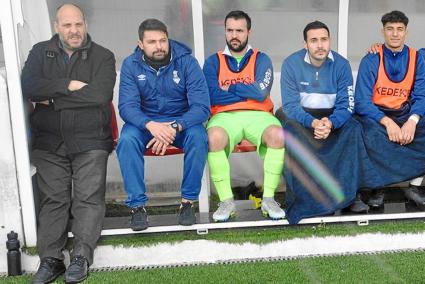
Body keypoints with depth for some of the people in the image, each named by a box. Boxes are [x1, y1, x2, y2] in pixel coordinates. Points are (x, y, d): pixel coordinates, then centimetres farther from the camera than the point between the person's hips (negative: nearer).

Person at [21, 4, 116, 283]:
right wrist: (69, 85, -13)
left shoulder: (102, 56, 4)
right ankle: (50, 259, 3)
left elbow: (101, 94, -13)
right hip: (49, 142, 2)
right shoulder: (40, 52, 12)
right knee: (53, 199, -2)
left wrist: (53, 99, -8)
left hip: (90, 141, -2)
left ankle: (81, 257, -4)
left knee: (88, 197, -9)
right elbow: (29, 87, -6)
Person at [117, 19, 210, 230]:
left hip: (182, 120, -1)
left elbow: (201, 106, -18)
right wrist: (150, 125, -36)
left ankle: (188, 201, -15)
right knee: (126, 140, -30)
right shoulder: (131, 65, -7)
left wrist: (174, 127, -34)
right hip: (145, 121, 1)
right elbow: (127, 106, -14)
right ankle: (137, 205, -17)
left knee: (198, 137, -32)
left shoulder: (186, 61, -12)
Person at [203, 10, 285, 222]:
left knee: (278, 135, -31)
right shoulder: (213, 62, 12)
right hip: (225, 116, 0)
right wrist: (249, 92, -3)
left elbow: (261, 92, -6)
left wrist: (229, 88, -1)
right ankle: (226, 201, -19)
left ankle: (268, 198, -16)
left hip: (258, 115, 1)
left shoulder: (261, 59, 12)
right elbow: (212, 95, -6)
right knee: (214, 138, -35)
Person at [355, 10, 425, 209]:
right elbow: (362, 101, -12)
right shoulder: (371, 60, -6)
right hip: (374, 114, -3)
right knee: (372, 136, -35)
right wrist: (387, 122, -27)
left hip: (405, 113, 4)